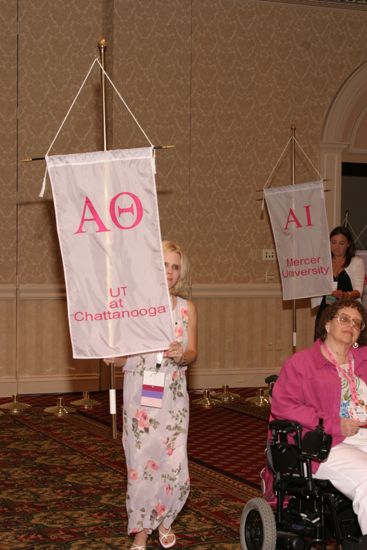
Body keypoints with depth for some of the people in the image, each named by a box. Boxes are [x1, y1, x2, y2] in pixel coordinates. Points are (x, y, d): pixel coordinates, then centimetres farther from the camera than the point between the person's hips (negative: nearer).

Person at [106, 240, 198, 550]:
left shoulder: (187, 309, 5)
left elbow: (193, 353, 2)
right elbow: (121, 359, -1)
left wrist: (181, 354, -21)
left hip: (173, 396, 2)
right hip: (139, 394, -2)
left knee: (174, 464, -2)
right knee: (141, 463, 0)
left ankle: (163, 521, 26)